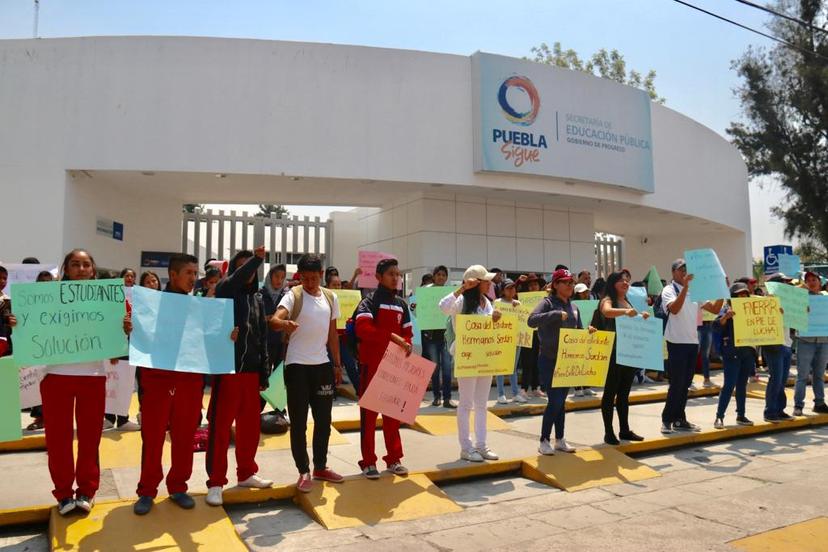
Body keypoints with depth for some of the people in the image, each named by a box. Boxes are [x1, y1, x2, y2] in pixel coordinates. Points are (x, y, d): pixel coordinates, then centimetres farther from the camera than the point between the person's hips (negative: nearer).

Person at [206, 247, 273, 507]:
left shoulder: (258, 298, 12)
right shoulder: (224, 291, -2)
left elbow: (263, 337, 13)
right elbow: (236, 281, -28)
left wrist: (264, 373, 10)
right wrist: (257, 258, -40)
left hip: (251, 370, 5)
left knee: (250, 425, 13)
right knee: (220, 426, 0)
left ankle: (246, 473, 28)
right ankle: (216, 482, 10)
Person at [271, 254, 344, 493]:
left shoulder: (331, 297, 7)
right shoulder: (293, 296, -8)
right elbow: (275, 319, -25)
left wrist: (337, 363, 13)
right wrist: (284, 323, -48)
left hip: (323, 364, 5)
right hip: (297, 365, -5)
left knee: (323, 419, 12)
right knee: (299, 422, 2)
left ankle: (320, 467, 27)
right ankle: (304, 471, 15)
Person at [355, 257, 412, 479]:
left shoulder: (401, 305, 11)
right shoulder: (369, 302, -8)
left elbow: (407, 333, 17)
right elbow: (362, 328, -25)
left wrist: (406, 345, -5)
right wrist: (391, 336, -30)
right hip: (372, 365, -5)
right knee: (369, 412, 2)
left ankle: (393, 458, 23)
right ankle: (368, 461, 11)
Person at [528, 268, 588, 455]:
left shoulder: (574, 307, 11)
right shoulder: (548, 303, -9)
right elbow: (531, 320, -25)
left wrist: (587, 331, -7)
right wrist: (556, 314, -29)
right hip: (549, 361, -6)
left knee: (561, 401, 13)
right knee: (554, 401, -7)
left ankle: (559, 440, 23)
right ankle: (544, 441, 7)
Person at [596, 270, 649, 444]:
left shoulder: (628, 302, 15)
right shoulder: (607, 300, -8)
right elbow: (607, 312, -31)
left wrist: (642, 317, -1)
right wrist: (625, 311, -49)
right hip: (613, 352, -7)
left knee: (624, 393, 14)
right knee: (610, 392, -2)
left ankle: (625, 430, 23)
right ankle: (608, 432, 4)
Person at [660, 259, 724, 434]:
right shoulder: (669, 290, -6)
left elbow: (715, 309, 8)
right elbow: (674, 309, -25)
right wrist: (685, 287, -31)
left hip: (693, 342, 6)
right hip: (677, 342, -6)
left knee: (685, 384, 11)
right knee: (677, 383, -6)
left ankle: (679, 420, 20)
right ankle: (667, 420, 4)